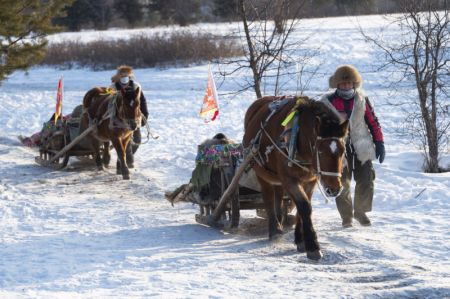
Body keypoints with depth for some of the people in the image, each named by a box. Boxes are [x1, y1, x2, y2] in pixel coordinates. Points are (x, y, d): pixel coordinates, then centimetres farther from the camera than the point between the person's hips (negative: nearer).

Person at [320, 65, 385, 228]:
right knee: (342, 184, 1)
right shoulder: (327, 102, -2)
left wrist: (379, 143, 2)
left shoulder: (362, 100, 3)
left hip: (361, 147, 1)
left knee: (366, 182, -2)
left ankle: (360, 211, 21)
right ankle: (346, 216, 18)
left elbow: (373, 122, 8)